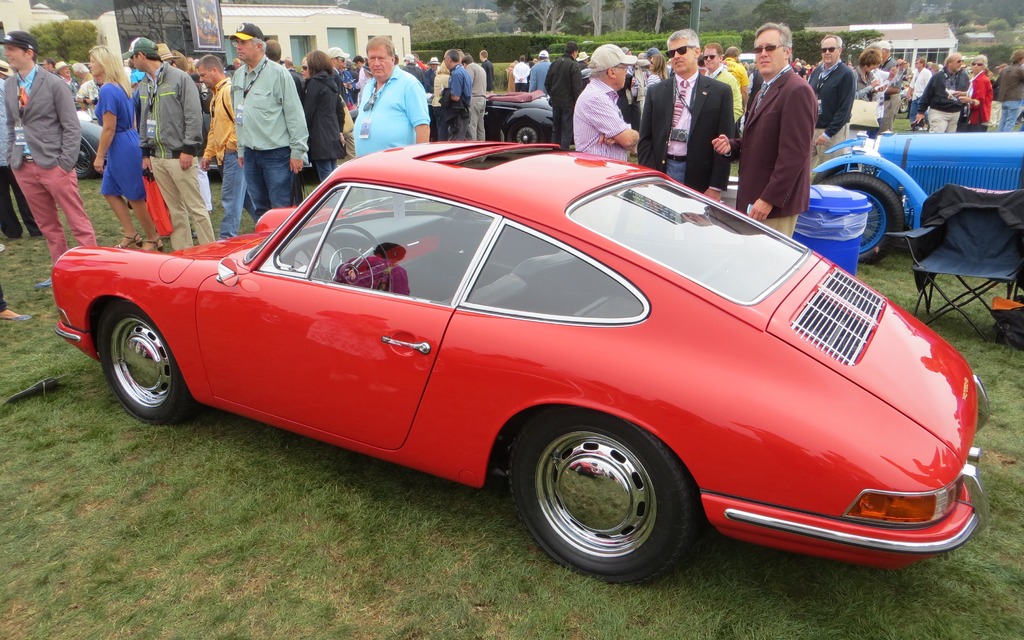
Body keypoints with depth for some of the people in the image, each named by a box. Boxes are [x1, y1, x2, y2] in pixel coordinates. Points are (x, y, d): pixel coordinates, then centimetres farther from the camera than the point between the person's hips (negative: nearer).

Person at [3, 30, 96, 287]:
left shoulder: (54, 84, -5)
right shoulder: (8, 85, 10)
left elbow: (72, 127, -6)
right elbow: (11, 125, 17)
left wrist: (65, 163, -11)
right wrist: (12, 158, 9)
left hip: (53, 165, -5)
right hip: (23, 168, 6)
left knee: (77, 222, -1)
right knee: (47, 225, 12)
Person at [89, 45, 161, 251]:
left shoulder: (107, 90, -17)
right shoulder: (121, 87, 11)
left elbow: (109, 128, -18)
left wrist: (99, 156, -10)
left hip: (122, 147, -10)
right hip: (129, 141, 10)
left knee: (135, 197, 1)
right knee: (110, 191, 16)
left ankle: (153, 239, 12)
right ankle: (130, 235, 21)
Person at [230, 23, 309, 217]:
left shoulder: (278, 73, -9)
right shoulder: (238, 75, 12)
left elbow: (294, 114, -11)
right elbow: (238, 116, 18)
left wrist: (297, 150, -13)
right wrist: (241, 149, 18)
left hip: (276, 153, -7)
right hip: (250, 154, 7)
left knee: (282, 208, -2)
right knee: (260, 208, 15)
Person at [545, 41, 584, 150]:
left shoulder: (554, 63, 6)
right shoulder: (574, 66, -13)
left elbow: (547, 83, 12)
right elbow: (577, 87, -16)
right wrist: (577, 102, -8)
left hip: (555, 102, 6)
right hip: (568, 103, -6)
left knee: (555, 129, 17)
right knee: (567, 131, -1)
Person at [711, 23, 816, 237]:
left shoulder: (797, 91, -14)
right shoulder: (763, 90, 18)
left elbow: (794, 154, -20)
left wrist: (769, 199, -22)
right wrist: (732, 146, 4)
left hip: (776, 203, -9)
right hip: (753, 199, 9)